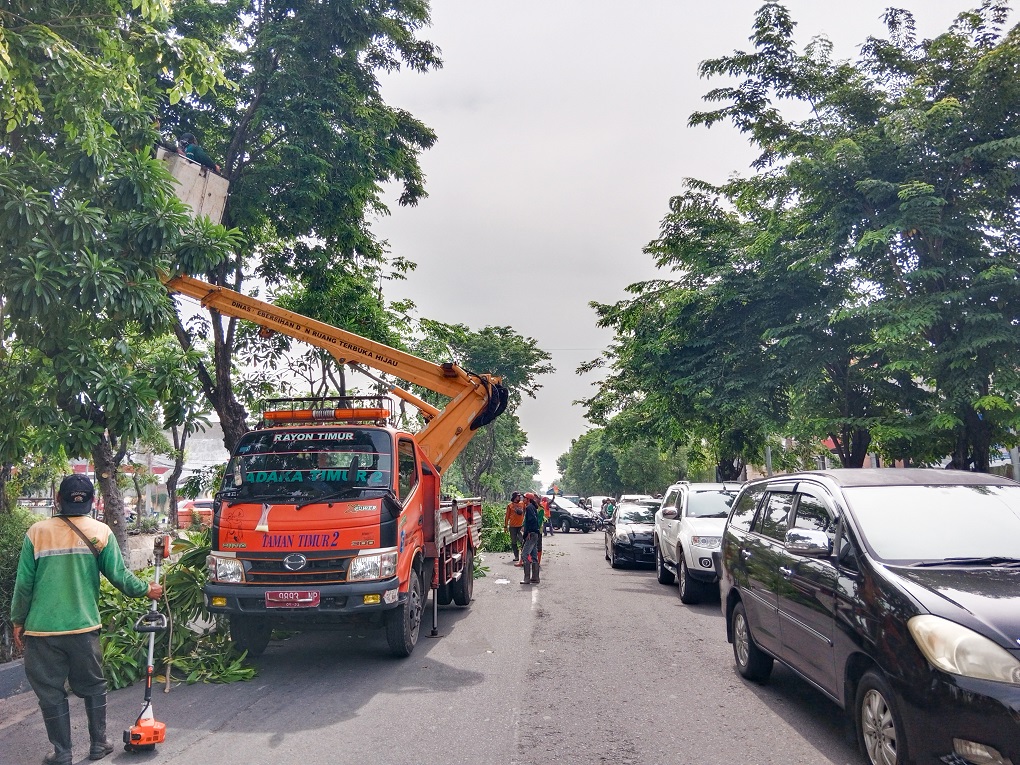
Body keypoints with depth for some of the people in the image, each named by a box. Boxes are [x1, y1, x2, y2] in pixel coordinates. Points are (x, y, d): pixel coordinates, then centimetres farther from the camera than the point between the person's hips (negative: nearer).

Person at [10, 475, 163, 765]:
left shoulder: (37, 532, -4)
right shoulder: (100, 532, -4)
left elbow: (23, 583, -1)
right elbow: (119, 575, -2)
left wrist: (18, 622, 11)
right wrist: (147, 589, 14)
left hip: (42, 629, 0)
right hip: (83, 626, 0)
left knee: (50, 691, 11)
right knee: (93, 686, 16)